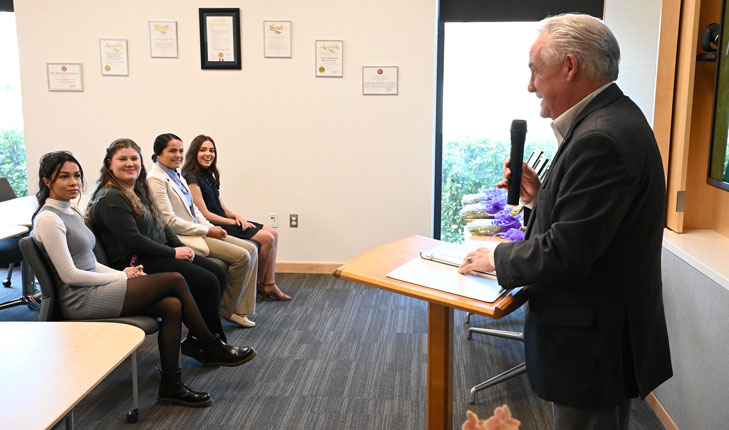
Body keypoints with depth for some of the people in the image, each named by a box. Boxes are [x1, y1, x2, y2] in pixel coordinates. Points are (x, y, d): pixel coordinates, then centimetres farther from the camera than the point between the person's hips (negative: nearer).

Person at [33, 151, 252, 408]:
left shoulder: (71, 213, 17)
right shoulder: (48, 219, -12)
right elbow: (69, 274, -16)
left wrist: (122, 274, 1)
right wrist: (120, 276, -11)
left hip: (95, 289, 9)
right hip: (80, 301, -9)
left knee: (172, 306, -13)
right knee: (175, 281, -15)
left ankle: (170, 387, -5)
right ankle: (212, 348, 0)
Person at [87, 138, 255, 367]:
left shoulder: (139, 190, 17)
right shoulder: (110, 199, -14)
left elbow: (160, 224, 20)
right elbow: (133, 240, -21)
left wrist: (180, 246, 3)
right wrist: (173, 253, -15)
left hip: (157, 254, 10)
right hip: (137, 264, -10)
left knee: (218, 273, -2)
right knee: (207, 283, -18)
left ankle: (196, 340, 1)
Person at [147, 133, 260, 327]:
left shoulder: (177, 176, 15)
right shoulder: (156, 179, -13)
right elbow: (169, 221, -18)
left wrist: (212, 227, 2)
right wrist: (207, 231, -14)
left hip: (197, 231, 9)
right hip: (182, 238, -9)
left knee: (251, 249, 0)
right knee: (242, 256, -18)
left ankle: (240, 309, 2)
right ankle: (226, 310, 1)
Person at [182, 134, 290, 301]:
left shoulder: (208, 175, 15)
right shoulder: (192, 178, -14)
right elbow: (205, 214, -17)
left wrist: (237, 216, -4)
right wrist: (234, 222, -12)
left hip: (224, 221, 10)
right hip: (214, 227, -10)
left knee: (272, 233, 1)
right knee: (267, 238, -15)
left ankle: (270, 284, 0)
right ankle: (260, 284, 3)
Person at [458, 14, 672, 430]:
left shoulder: (602, 137, -25)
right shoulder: (612, 117, 7)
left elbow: (567, 251, -26)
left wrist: (498, 258, -11)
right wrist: (539, 193, 3)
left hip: (595, 344, -10)